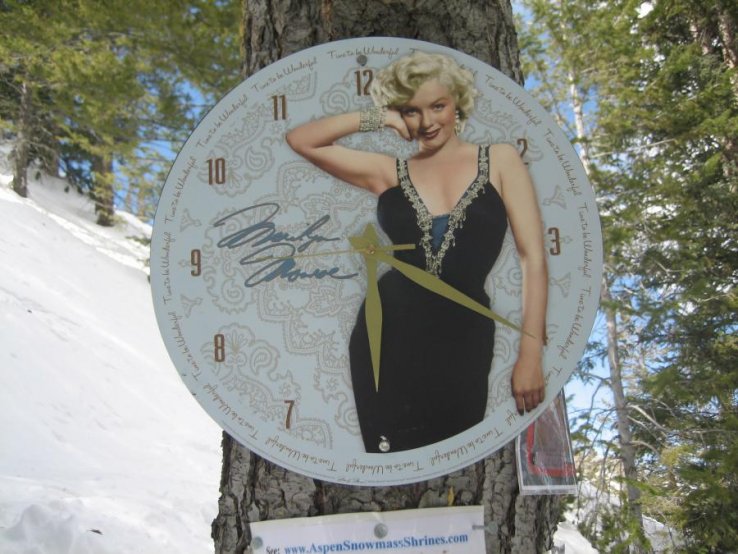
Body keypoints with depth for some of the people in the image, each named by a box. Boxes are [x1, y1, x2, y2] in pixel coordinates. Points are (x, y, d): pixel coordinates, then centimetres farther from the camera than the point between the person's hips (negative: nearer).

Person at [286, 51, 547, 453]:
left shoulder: (500, 160, 3)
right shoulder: (389, 172, 7)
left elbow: (533, 260, -2)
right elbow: (299, 140, 5)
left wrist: (530, 354, -8)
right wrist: (374, 119, 0)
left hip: (463, 341, -1)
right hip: (389, 339, 1)